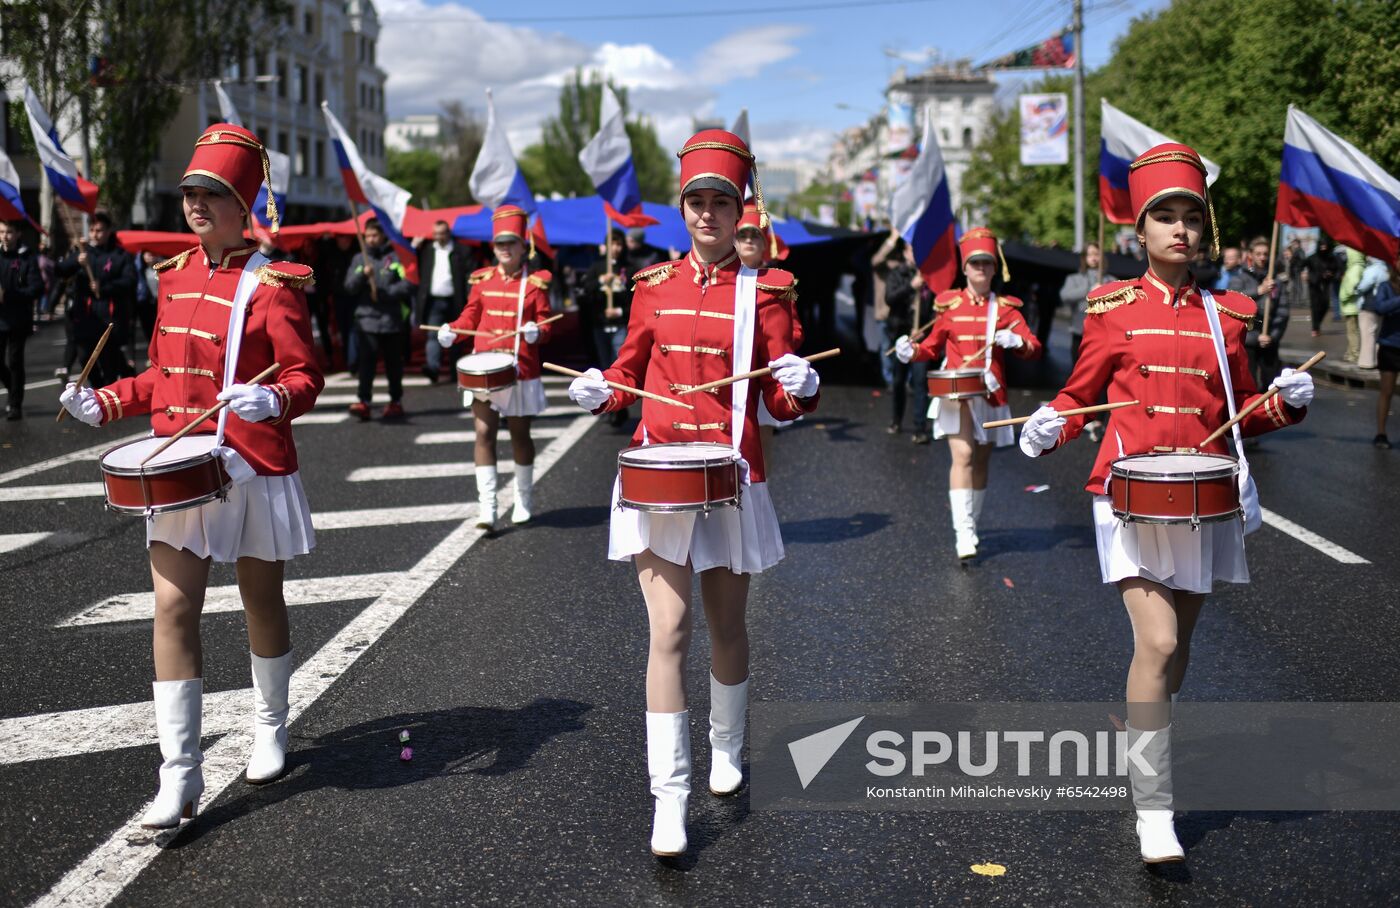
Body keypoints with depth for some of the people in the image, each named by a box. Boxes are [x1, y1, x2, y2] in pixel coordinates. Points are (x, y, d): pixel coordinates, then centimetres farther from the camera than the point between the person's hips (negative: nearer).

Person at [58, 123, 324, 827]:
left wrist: (274, 401, -31)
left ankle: (270, 729, 36)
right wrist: (106, 403, 6)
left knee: (261, 603, 13)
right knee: (173, 611, -5)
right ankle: (180, 774, -2)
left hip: (252, 470, -4)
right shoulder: (175, 276, 10)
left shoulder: (270, 285, -9)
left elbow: (306, 375, -11)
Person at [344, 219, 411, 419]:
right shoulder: (359, 258, 11)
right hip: (366, 319, 1)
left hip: (391, 319, -1)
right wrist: (362, 275, -16)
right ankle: (363, 402, -14)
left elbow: (408, 283, -7)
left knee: (393, 363, 8)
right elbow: (349, 287, 3)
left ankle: (396, 402, 20)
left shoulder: (396, 257, 2)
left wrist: (384, 292, -16)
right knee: (365, 361, -10)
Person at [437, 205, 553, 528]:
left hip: (521, 372, -1)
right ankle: (486, 506, -6)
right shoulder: (482, 279, 6)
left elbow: (544, 324, -2)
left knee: (520, 434, 11)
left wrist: (536, 332, -24)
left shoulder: (536, 282, -1)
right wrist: (451, 330, -7)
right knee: (484, 433, -6)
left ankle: (524, 499, 29)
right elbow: (471, 315, 12)